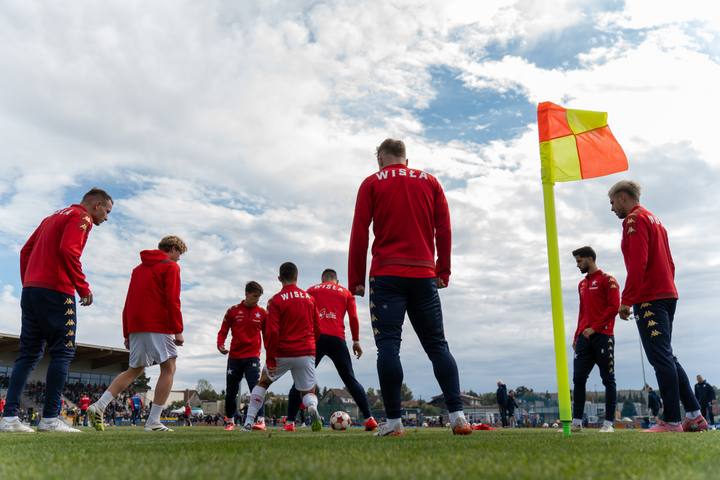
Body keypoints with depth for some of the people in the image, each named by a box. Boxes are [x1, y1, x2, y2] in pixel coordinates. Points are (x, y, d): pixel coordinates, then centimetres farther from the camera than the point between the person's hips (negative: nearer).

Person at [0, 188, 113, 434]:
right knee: (63, 352, -5)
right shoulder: (81, 218, -3)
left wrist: (27, 284, 20)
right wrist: (83, 288, -15)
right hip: (56, 292, -9)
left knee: (28, 354, 9)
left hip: (30, 290, 9)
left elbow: (26, 251, 22)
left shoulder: (53, 217, 24)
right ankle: (50, 418, -7)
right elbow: (68, 250, -19)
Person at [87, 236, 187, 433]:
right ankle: (153, 422, -6)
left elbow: (128, 303, 19)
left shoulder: (138, 268, 21)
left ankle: (99, 406, 3)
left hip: (135, 327, 7)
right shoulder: (171, 267, -1)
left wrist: (127, 334, 20)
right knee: (168, 369, 0)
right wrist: (178, 331, -10)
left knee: (134, 370, 16)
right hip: (158, 327, -7)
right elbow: (172, 301, -12)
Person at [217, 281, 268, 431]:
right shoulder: (233, 311, 4)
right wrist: (220, 345, -13)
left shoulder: (262, 313, 5)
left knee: (256, 388, -15)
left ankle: (260, 420, -13)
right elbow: (223, 331, 7)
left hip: (252, 357, -1)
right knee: (231, 391, 8)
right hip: (234, 357, 2)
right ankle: (230, 421, 24)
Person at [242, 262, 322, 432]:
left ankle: (248, 422, 18)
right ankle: (313, 409, -23)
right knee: (309, 392, 12)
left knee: (263, 383, 22)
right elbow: (317, 330, 9)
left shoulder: (276, 300, -6)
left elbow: (271, 332, -13)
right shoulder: (309, 298, 6)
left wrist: (270, 360, -8)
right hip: (306, 354, 2)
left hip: (282, 354, -2)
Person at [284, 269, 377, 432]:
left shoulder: (311, 290, 18)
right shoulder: (346, 292, 19)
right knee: (350, 380, 9)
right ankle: (369, 419, 2)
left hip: (314, 338, 0)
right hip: (337, 339, 1)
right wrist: (356, 341, 16)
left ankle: (290, 422, 2)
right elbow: (353, 318, 10)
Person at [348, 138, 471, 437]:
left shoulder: (372, 183, 8)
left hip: (386, 276, -2)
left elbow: (359, 233, 1)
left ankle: (393, 422, -7)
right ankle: (457, 416, -2)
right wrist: (443, 271, 12)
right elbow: (444, 228, 8)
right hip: (424, 276, 3)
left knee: (388, 345, -4)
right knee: (437, 345, 6)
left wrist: (355, 279, 4)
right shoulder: (430, 181, 15)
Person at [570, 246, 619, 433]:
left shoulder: (607, 280, 0)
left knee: (608, 379, -1)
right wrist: (577, 335, 14)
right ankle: (577, 422, 3)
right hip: (584, 338, 7)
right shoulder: (582, 284, 21)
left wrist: (594, 328, -15)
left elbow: (614, 307, -9)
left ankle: (609, 422, 2)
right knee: (578, 379, 0)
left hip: (602, 336, -6)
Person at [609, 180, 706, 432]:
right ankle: (695, 416, 13)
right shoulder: (655, 220, 23)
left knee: (661, 358, -10)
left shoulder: (635, 219, -6)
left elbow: (637, 264, -18)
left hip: (649, 299, -10)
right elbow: (669, 263, 22)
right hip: (667, 295, 10)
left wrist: (626, 300, -18)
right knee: (667, 357, 12)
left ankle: (672, 421, -9)